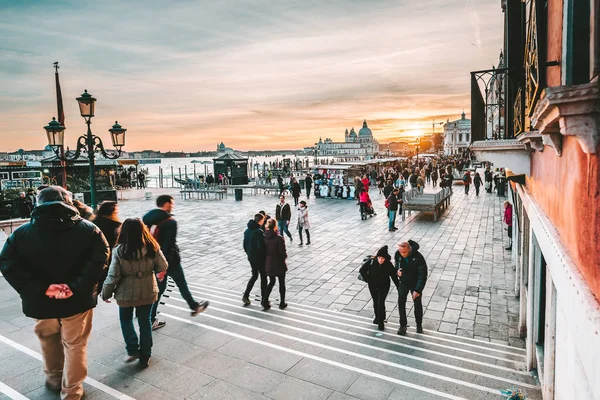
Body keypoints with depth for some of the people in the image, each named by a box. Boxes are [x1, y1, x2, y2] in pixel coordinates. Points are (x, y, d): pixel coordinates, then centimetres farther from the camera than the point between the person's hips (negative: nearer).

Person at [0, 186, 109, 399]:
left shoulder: (22, 233, -3)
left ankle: (54, 380, 45)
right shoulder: (87, 229, -8)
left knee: (49, 341, 26)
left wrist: (40, 288, -16)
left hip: (41, 301, 2)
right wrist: (78, 287, -20)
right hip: (76, 300, -2)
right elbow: (99, 258, -20)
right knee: (75, 345, 16)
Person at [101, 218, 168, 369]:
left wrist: (106, 293, 2)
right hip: (147, 292, 2)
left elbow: (113, 276, -13)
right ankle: (145, 356, 26)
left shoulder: (119, 251, -18)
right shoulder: (152, 247, -13)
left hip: (126, 293, -1)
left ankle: (133, 350, 19)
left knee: (126, 319, 25)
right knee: (145, 322, 16)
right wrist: (159, 272, 19)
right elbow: (163, 266, -4)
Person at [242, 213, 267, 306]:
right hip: (260, 258, -7)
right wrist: (265, 256, -10)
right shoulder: (259, 232, -22)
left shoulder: (247, 231, 3)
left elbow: (245, 245, 9)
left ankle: (246, 296, 16)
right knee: (263, 277, 8)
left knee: (254, 275, 22)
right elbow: (261, 247, -23)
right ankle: (264, 299, 16)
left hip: (251, 257, 7)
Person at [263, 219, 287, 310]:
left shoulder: (264, 238, -7)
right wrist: (285, 256, 4)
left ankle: (265, 301, 13)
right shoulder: (279, 238, -20)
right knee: (282, 283, 14)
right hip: (279, 264, -4)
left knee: (271, 282, 21)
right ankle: (282, 303, 24)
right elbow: (282, 252, -17)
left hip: (268, 264, 4)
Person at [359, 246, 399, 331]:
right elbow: (362, 270, -10)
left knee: (381, 302, -10)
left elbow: (394, 276, -10)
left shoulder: (389, 265, -19)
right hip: (372, 285, 2)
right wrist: (367, 279, -10)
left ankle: (381, 321, 5)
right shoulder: (371, 261, -20)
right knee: (375, 302, 17)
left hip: (383, 286, -2)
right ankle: (377, 317, 39)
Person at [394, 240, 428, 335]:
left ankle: (419, 325, 31)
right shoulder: (397, 254, -17)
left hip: (415, 283, -2)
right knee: (401, 301, -8)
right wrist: (398, 270, -15)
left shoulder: (418, 257, -29)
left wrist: (417, 290, -28)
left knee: (417, 303, 9)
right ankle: (403, 325, 5)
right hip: (403, 282, 2)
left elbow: (423, 275, -24)